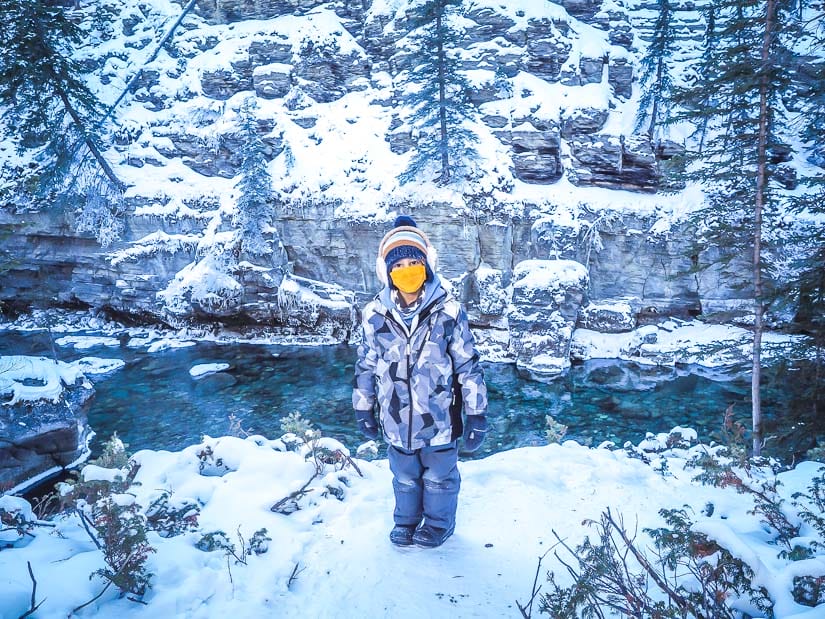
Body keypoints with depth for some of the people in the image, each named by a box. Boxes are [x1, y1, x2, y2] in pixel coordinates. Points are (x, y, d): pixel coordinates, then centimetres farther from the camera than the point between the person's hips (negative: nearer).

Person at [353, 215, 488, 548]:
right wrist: (364, 411, 11)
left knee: (440, 477, 19)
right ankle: (406, 521, 47)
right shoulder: (375, 315, -7)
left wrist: (476, 416, -6)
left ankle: (439, 523, 44)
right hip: (397, 420, 2)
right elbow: (365, 367, 5)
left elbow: (468, 366, -9)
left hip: (439, 418, -2)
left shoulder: (448, 311, -15)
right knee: (404, 477, 23)